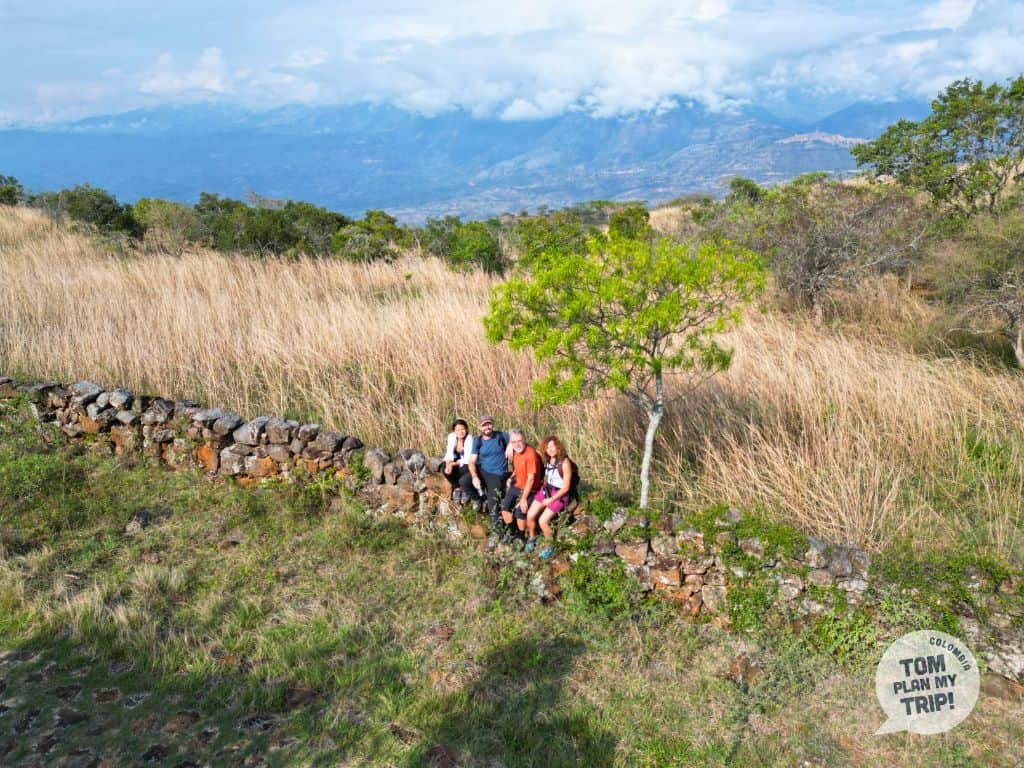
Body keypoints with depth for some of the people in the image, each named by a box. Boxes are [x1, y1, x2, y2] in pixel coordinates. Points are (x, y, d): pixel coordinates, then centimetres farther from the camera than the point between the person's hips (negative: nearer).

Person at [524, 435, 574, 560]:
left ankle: (551, 546, 9)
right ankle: (532, 538, 25)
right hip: (545, 490, 6)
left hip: (559, 495, -6)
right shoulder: (548, 460, 0)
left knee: (542, 521, -15)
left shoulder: (565, 463, -19)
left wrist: (551, 500, -15)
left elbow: (566, 487, -16)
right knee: (530, 516, -4)